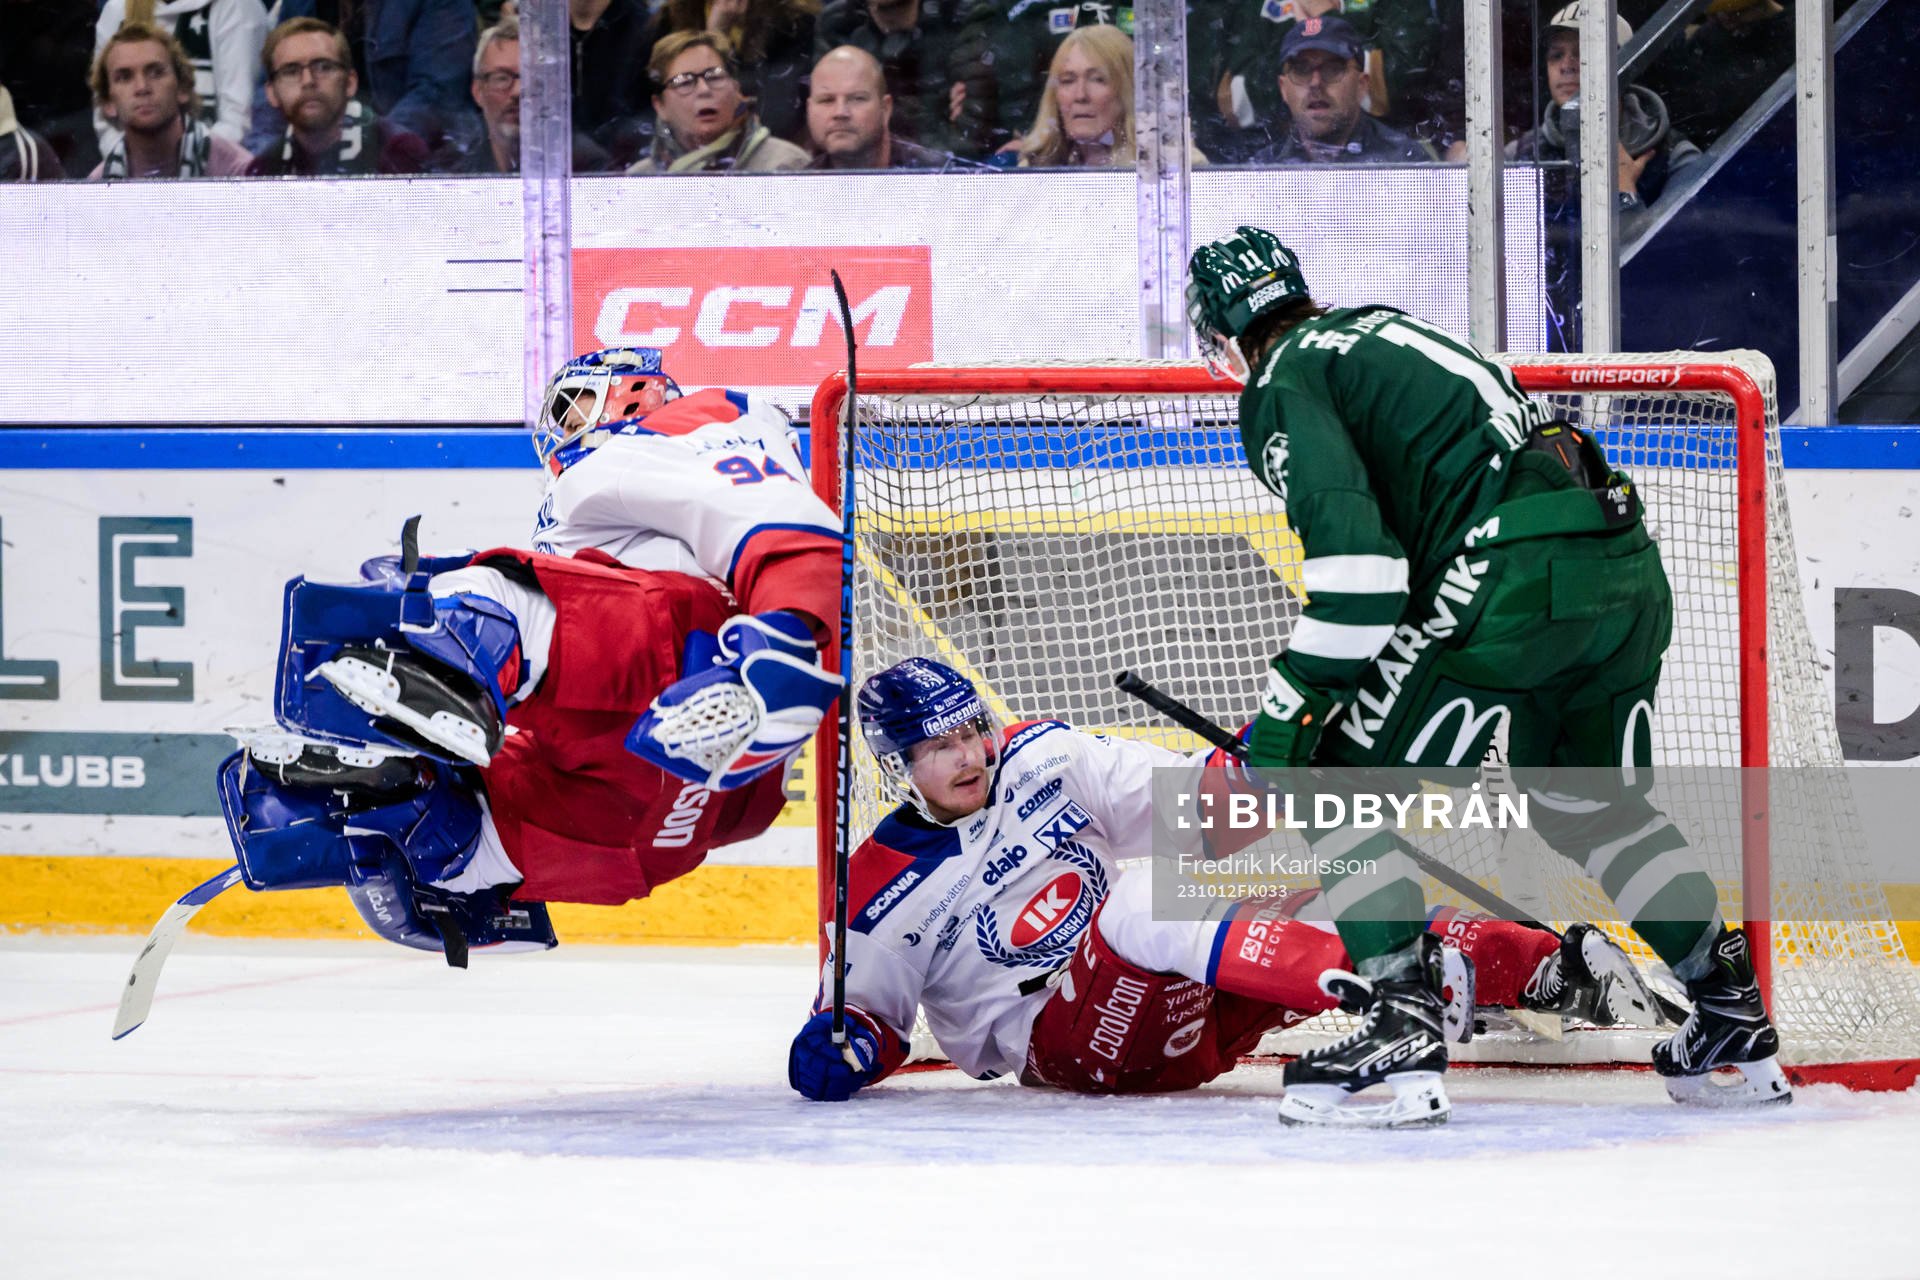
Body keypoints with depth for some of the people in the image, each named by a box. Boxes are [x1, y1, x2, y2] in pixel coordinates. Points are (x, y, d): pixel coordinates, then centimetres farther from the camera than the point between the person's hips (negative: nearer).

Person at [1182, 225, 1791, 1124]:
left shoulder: (1282, 384, 3)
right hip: (1627, 563, 9)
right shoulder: (1379, 334, 31)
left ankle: (1402, 1027, -8)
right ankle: (1736, 1023, 29)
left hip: (1514, 574, -9)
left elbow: (1354, 552, -13)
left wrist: (1293, 706, -8)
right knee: (1597, 806, 28)